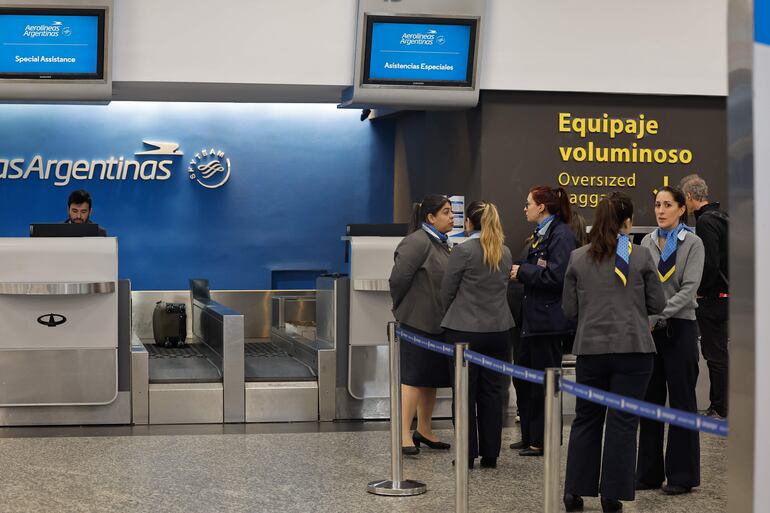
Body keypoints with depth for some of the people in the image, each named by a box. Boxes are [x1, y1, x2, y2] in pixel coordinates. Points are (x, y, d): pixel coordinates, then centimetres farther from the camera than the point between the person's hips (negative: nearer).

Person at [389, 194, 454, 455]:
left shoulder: (441, 243, 14)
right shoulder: (417, 242, -15)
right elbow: (399, 277, -18)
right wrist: (402, 307, -5)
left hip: (437, 322, 9)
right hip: (417, 321, -9)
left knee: (432, 378, 14)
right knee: (413, 377, -7)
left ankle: (424, 431, 24)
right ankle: (405, 435, -4)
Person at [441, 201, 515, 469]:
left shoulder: (463, 251, -12)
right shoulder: (505, 253, 5)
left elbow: (447, 290, -5)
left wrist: (451, 316, 13)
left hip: (466, 330, -5)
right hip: (498, 329, 5)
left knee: (466, 393, 4)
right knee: (492, 393, 9)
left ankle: (468, 454, 6)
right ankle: (490, 454, 13)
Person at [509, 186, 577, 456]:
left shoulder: (561, 235, -14)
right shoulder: (540, 234, 15)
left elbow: (555, 276, -22)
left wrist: (522, 270, -14)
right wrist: (519, 270, 1)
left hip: (548, 319, -10)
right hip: (533, 317, 10)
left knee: (543, 382, -1)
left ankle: (543, 441, 8)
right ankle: (530, 437, 24)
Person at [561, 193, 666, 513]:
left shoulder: (577, 258, 1)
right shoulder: (641, 256, -4)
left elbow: (569, 309, 5)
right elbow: (657, 305, 1)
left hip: (591, 348, 2)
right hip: (633, 348, -2)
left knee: (586, 419, 13)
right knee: (623, 421, 4)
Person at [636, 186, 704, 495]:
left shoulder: (692, 243, -5)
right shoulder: (647, 242, 9)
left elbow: (689, 289, -14)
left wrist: (658, 315, -21)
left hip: (679, 328, -5)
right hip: (649, 329, 5)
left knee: (681, 400, 1)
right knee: (650, 398, 8)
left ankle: (682, 475, 8)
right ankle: (649, 472, 16)